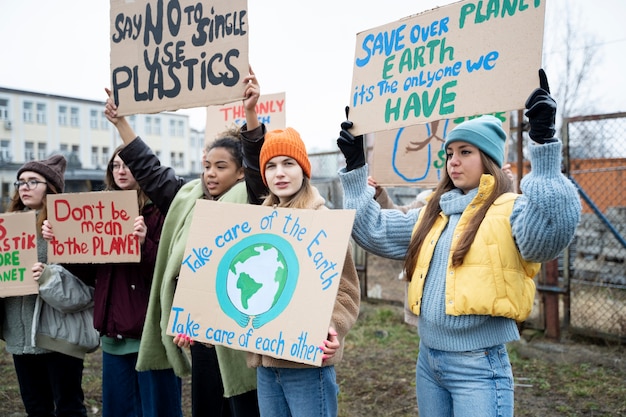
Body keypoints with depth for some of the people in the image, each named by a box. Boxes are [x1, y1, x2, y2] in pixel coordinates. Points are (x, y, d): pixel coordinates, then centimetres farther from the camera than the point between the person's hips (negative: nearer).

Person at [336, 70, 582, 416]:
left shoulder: (510, 210, -10)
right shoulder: (433, 214, 11)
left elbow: (553, 228, -30)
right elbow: (374, 231, 11)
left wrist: (543, 141, -36)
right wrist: (355, 166, 7)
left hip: (478, 367, -7)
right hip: (428, 359, 7)